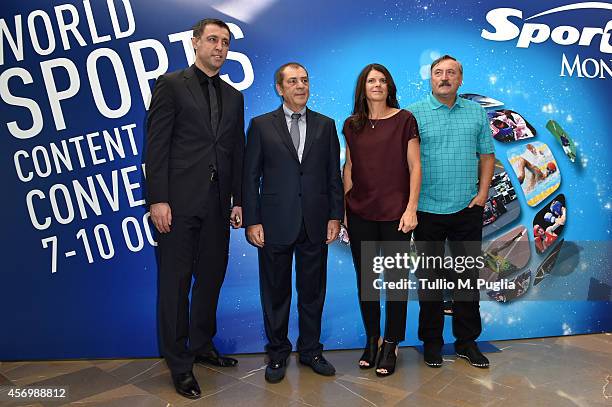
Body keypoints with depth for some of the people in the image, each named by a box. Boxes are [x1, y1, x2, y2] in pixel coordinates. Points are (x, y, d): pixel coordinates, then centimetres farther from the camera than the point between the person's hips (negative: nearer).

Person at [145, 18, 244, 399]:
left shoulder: (233, 96, 15)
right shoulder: (171, 84, 0)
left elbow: (237, 151, 14)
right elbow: (157, 144, -7)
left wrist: (238, 200, 8)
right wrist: (158, 199, -13)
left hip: (217, 204, 6)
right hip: (179, 202, -5)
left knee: (211, 278, 14)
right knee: (176, 282, 3)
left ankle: (202, 346, 32)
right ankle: (179, 363, 16)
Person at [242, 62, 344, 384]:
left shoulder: (325, 125, 9)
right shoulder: (261, 125, 3)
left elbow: (334, 175, 8)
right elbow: (250, 177, 0)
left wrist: (335, 216, 1)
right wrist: (252, 221, -6)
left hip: (315, 224, 2)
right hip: (275, 224, -1)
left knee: (313, 291, 12)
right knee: (276, 293, 9)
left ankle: (310, 350, 29)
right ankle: (277, 354, 26)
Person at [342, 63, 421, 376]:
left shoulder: (404, 120, -1)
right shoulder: (352, 125, 9)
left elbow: (414, 167, -3)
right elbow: (349, 168, 11)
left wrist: (411, 208, -10)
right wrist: (342, 209, 6)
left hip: (395, 212, -3)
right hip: (360, 213, 3)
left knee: (395, 278, 4)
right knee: (365, 278, 10)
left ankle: (390, 345, 18)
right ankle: (372, 340, 25)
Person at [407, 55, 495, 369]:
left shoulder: (476, 113, 10)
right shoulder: (414, 114, -1)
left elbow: (487, 156, 11)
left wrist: (482, 193, 0)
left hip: (468, 210, 3)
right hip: (428, 210, -3)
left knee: (467, 277, 10)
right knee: (429, 278, 8)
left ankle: (467, 341, 25)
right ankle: (431, 341, 22)